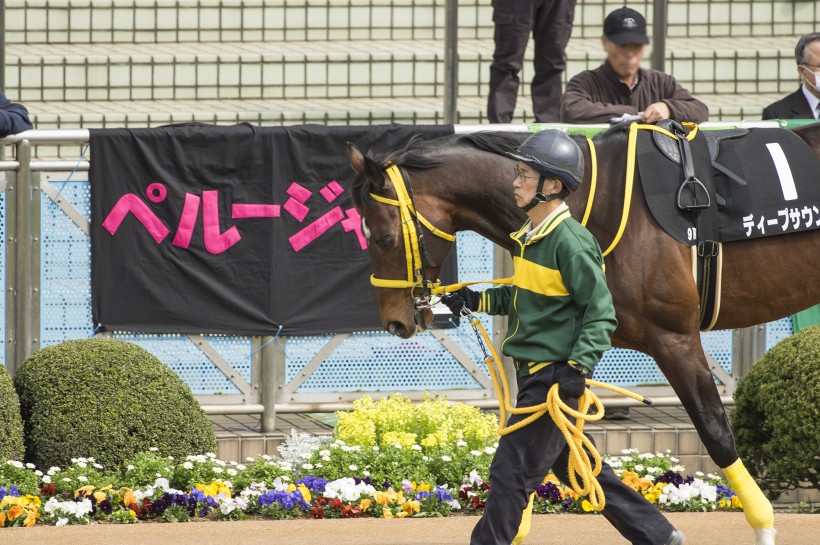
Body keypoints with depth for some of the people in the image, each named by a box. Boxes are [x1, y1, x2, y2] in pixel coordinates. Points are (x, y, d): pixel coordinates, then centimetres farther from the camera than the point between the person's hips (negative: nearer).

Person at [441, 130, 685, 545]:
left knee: (511, 472, -7)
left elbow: (601, 314, -18)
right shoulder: (530, 237, 11)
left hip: (554, 379, -10)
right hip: (533, 374, 10)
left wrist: (577, 368, -27)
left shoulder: (570, 242, -17)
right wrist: (476, 302, 14)